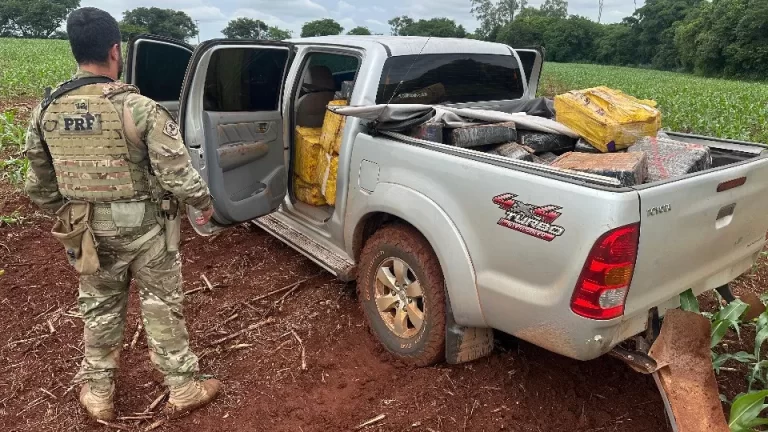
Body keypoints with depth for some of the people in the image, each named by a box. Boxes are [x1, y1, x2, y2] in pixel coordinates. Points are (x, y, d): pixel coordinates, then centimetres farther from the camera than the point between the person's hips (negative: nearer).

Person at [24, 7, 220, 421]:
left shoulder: (45, 110, -2)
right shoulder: (140, 108, -20)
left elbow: (38, 186, 6)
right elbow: (177, 174, -18)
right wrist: (204, 202, 1)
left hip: (88, 230, 4)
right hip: (144, 227, -4)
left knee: (99, 308, 21)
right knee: (162, 307, 11)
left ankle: (97, 393, 36)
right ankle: (183, 389, 25)